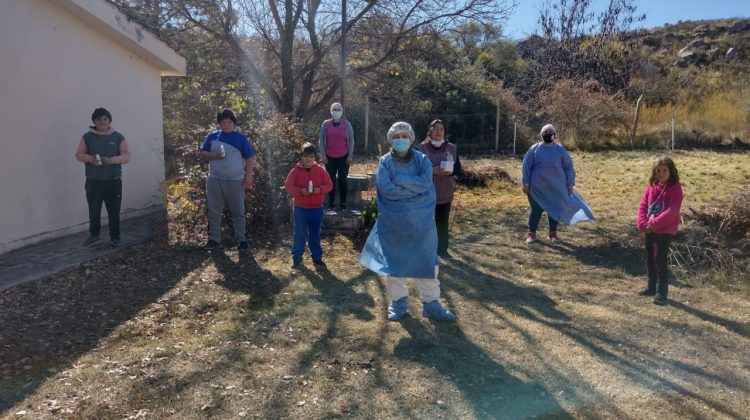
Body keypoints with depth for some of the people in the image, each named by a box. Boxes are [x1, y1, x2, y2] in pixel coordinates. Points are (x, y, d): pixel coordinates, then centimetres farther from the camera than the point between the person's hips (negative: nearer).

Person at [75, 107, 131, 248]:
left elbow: (127, 156, 0)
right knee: (94, 210, 7)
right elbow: (79, 154, 6)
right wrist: (90, 158, -15)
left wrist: (112, 160, -17)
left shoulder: (118, 137, 3)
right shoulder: (87, 137, 5)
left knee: (114, 211, 2)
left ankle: (115, 238, 12)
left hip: (113, 181, -1)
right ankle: (94, 235, 25)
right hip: (93, 181, 1)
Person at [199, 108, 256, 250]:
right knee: (214, 212, 8)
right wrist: (214, 155, -14)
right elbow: (202, 154, 7)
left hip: (235, 181, -2)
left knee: (238, 212, 6)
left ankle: (242, 239, 14)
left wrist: (248, 178, -8)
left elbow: (250, 159, -1)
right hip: (215, 180, 2)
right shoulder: (212, 136, 6)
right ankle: (213, 239, 18)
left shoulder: (240, 138, 0)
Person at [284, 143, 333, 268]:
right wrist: (300, 191, -22)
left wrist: (320, 189, -19)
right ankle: (296, 257, 21)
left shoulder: (320, 170, -3)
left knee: (315, 235, 11)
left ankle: (317, 258, 22)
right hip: (300, 208, -1)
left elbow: (329, 185, 0)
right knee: (300, 234, 7)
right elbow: (288, 186, -6)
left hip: (317, 208, 1)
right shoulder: (295, 170, -6)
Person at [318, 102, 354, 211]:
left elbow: (351, 140, 2)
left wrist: (350, 156, -3)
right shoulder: (326, 124, 3)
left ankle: (343, 203, 8)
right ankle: (331, 203, 10)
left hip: (343, 157, -1)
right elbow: (321, 140, 4)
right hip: (329, 157, 1)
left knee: (342, 180, 2)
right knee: (331, 180, 3)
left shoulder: (346, 124, 2)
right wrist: (323, 155, -2)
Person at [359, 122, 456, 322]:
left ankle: (431, 303, 17)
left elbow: (425, 183, -18)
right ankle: (398, 301, 25)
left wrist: (399, 179, -18)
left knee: (426, 260, 4)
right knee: (394, 260, 8)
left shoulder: (422, 160, 0)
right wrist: (414, 188, -16)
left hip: (421, 220, 0)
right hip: (393, 221, 0)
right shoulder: (385, 162, -3)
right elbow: (385, 188, -18)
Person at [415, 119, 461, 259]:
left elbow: (458, 168, 9)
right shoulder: (421, 148, -3)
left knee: (443, 222, 9)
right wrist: (432, 170, -20)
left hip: (445, 192, 3)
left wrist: (450, 171, -13)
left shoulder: (452, 148, 6)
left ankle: (442, 250, 21)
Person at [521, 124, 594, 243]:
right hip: (537, 187, -2)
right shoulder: (534, 149, 0)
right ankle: (531, 233, 11)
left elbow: (569, 167, 8)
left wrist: (570, 183, 3)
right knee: (536, 210, 1)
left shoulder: (560, 150, 4)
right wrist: (525, 183, -6)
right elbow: (526, 166, 0)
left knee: (555, 209, 8)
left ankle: (553, 233, 21)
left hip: (556, 187, 2)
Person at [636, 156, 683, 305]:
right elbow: (643, 206, 5)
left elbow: (672, 211, -19)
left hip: (665, 231, -7)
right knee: (650, 259, 15)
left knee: (660, 260, -6)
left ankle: (661, 292, 3)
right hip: (649, 230, 7)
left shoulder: (675, 188, -10)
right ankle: (651, 287, 28)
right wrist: (643, 223, -12)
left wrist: (654, 224, -23)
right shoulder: (651, 187, 9)